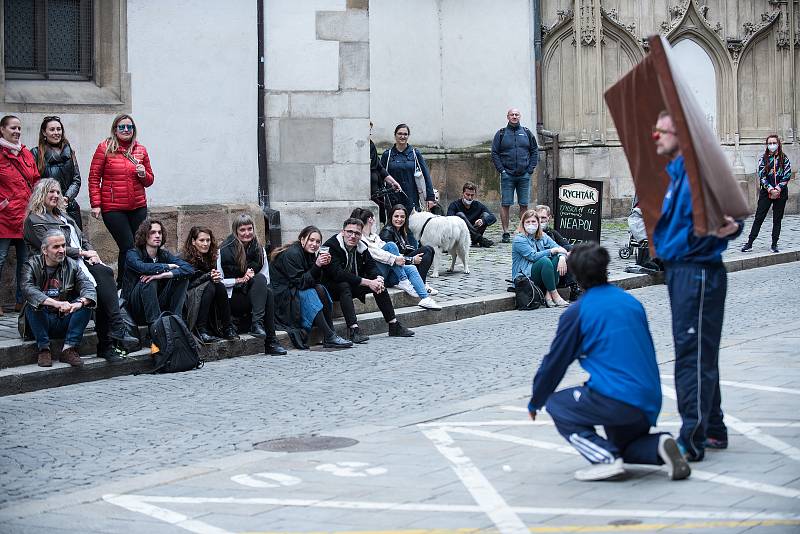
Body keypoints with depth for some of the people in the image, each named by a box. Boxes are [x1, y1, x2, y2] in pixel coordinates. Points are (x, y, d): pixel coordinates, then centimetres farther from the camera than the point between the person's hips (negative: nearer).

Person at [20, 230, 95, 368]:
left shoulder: (72, 265, 7)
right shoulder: (32, 265, -3)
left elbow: (87, 286, -8)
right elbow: (28, 289, -23)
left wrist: (80, 302, -33)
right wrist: (56, 304, -39)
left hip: (65, 321, 3)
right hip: (42, 321, -3)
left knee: (86, 303, -20)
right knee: (32, 306, -30)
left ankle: (69, 349, -23)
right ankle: (43, 349, -24)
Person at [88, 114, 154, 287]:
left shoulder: (141, 150, 10)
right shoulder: (105, 148, -1)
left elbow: (149, 181, 18)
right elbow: (94, 178, -1)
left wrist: (143, 174, -5)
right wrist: (95, 204, -8)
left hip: (138, 208, 4)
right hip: (113, 209, -4)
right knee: (128, 246, -10)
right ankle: (122, 286, 2)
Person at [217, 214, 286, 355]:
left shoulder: (259, 250, 8)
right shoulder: (225, 251, -6)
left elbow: (266, 278, 10)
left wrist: (252, 278, -11)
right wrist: (241, 279, -19)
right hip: (233, 300, -4)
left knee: (268, 291, -30)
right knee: (260, 280, -29)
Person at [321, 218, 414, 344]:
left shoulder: (361, 247, 1)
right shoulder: (331, 246, -23)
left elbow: (371, 266, 5)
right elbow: (338, 274, -31)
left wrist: (378, 278, -22)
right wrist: (367, 282, -33)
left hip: (352, 286, 7)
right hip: (332, 288, -7)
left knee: (379, 284, -6)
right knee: (344, 286, -37)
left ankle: (394, 325, -2)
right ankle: (353, 330, -46)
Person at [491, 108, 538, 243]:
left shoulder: (527, 133, 10)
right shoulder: (501, 134, 4)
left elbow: (535, 151, 11)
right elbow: (494, 153, 2)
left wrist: (530, 169, 0)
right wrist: (501, 170, -7)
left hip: (524, 175, 2)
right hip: (507, 175, -2)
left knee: (524, 205, 4)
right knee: (505, 204, -2)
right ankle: (506, 233, 2)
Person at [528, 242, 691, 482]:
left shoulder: (577, 313, -3)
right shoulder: (632, 302, 15)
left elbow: (554, 363, 4)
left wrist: (535, 404, 20)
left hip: (617, 400, -7)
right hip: (651, 404, 7)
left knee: (556, 404, 13)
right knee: (624, 446, 32)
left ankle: (606, 459, -6)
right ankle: (659, 445, -1)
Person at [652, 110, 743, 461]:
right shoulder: (675, 172, 14)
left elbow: (729, 217, -20)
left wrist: (731, 226, -40)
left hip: (698, 271, -10)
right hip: (680, 270, 10)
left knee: (693, 356, -10)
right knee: (695, 355, 17)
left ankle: (692, 441, -9)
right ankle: (713, 430, 26)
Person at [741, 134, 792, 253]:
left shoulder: (784, 158, 3)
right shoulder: (763, 158, 3)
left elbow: (787, 175, -3)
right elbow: (762, 176, -4)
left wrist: (778, 189, -13)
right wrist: (771, 190, -14)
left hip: (781, 192, 0)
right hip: (766, 192, 0)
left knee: (777, 219, 4)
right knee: (759, 218, -2)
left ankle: (774, 245, 10)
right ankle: (749, 244, 0)